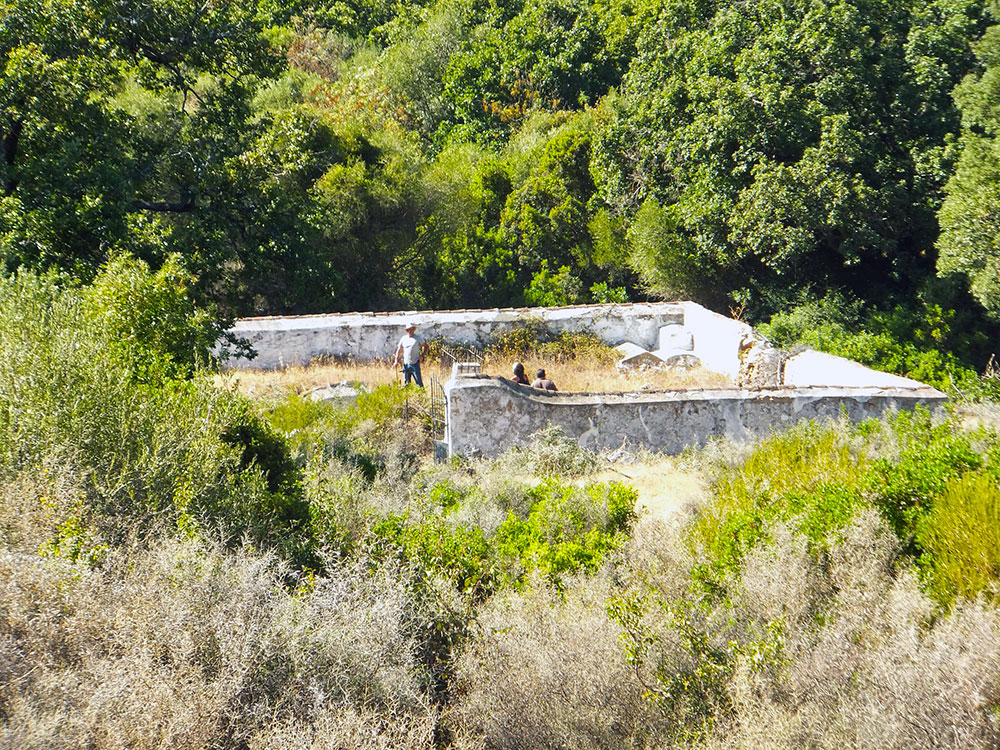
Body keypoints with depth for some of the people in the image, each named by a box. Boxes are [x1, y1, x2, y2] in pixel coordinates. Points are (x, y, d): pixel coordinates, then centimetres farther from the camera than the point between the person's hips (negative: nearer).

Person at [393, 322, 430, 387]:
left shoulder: (418, 338, -1)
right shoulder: (403, 338, 8)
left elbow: (426, 346, 7)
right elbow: (399, 350, 13)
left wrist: (422, 355, -4)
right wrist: (396, 361, 4)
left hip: (415, 364, -3)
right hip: (406, 364, 3)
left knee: (418, 381, -5)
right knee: (406, 382, 8)